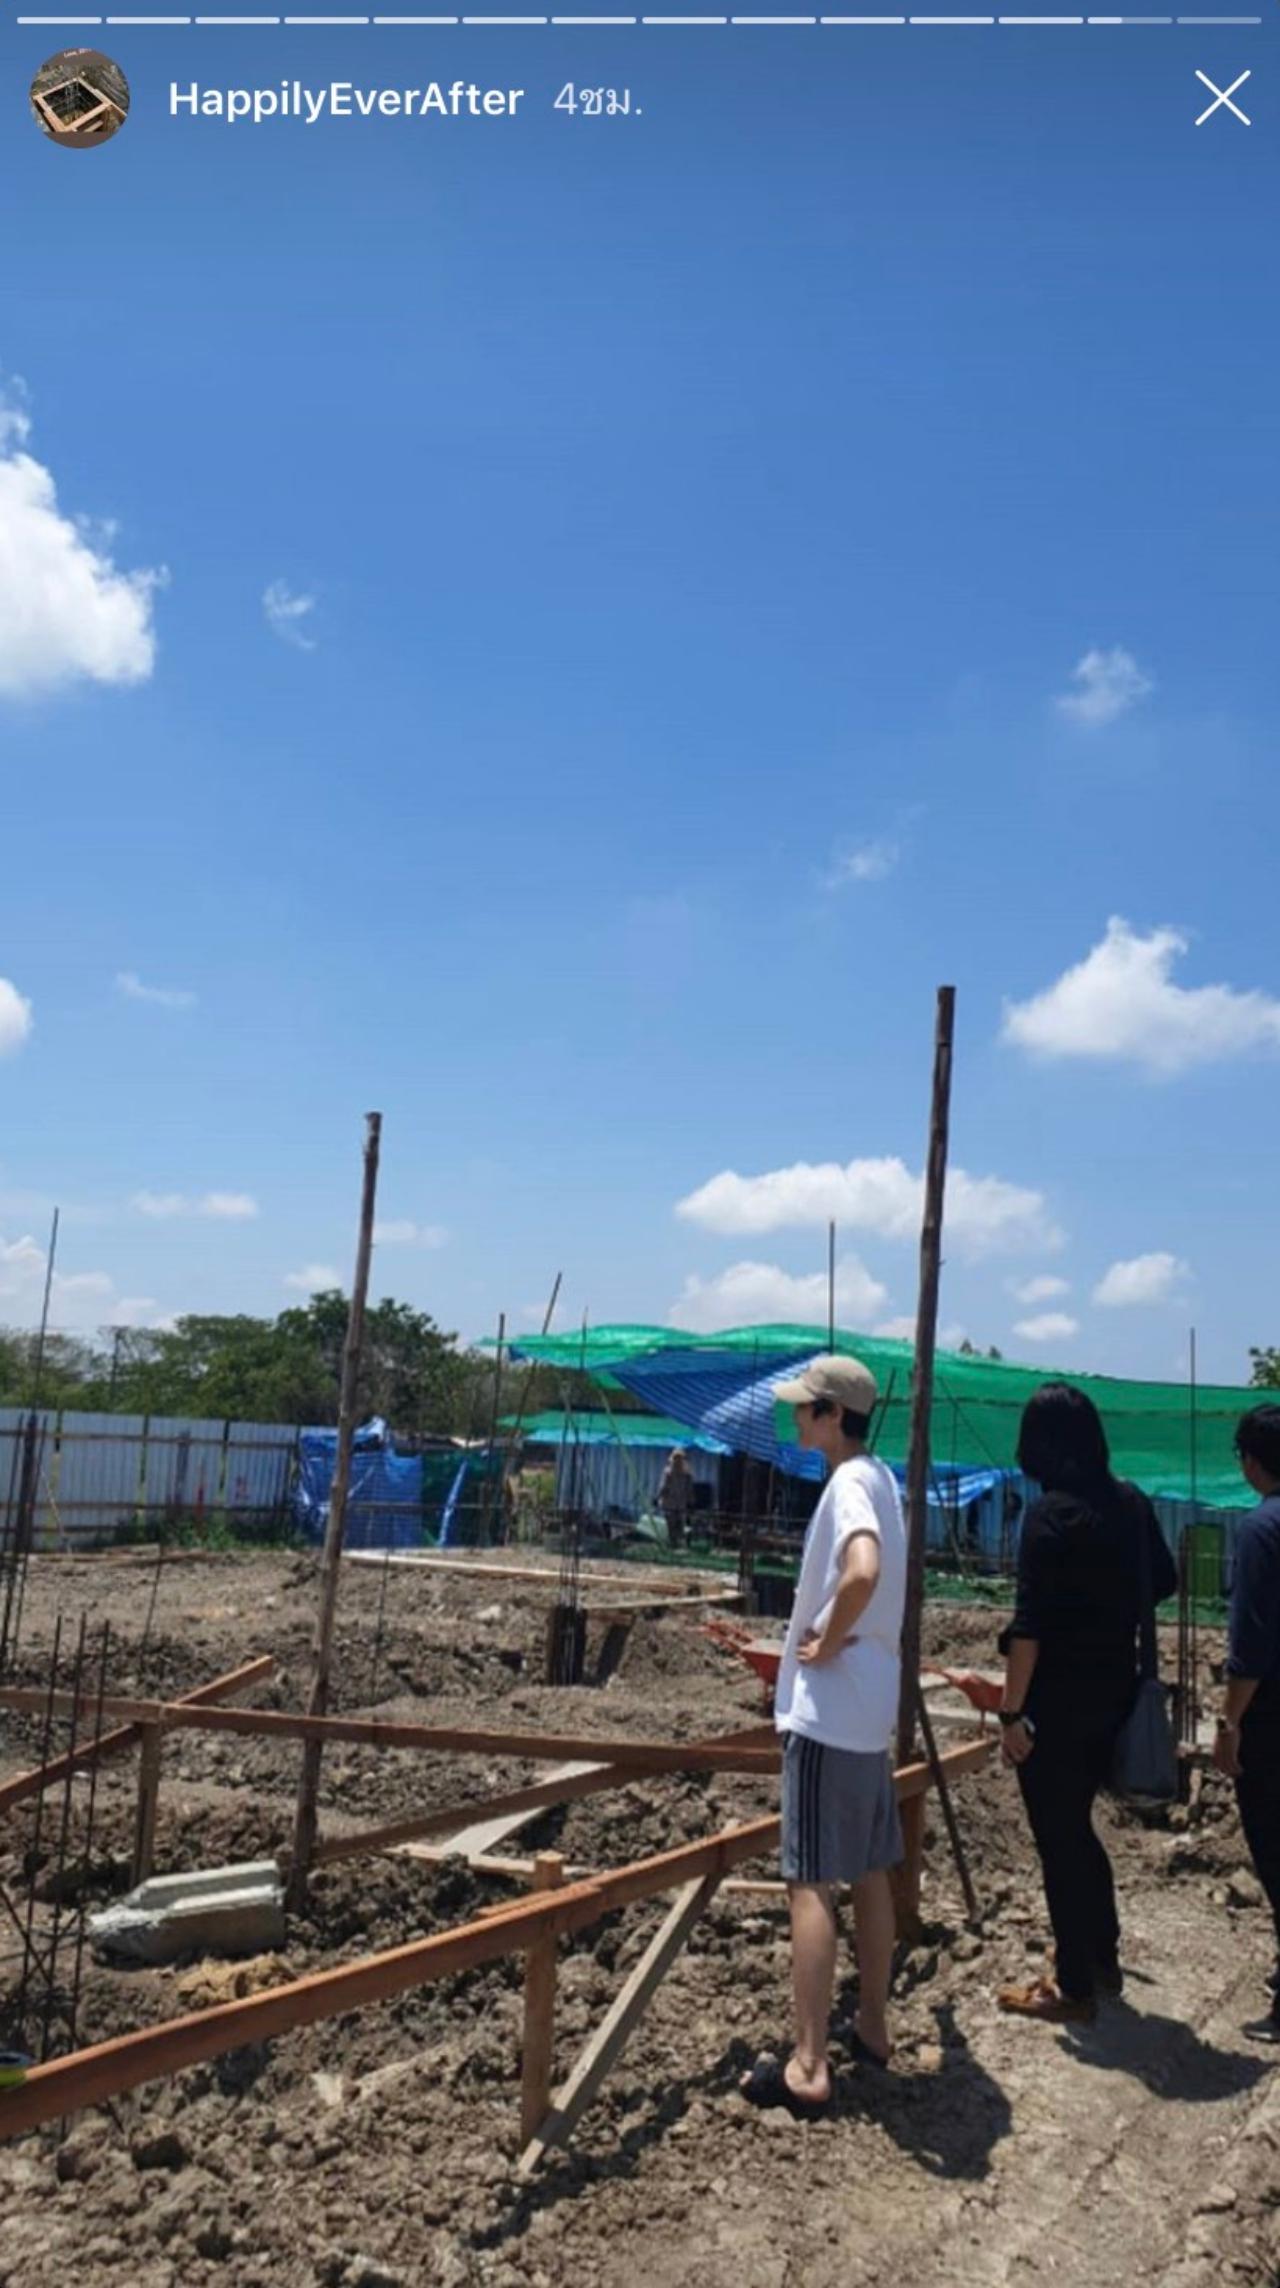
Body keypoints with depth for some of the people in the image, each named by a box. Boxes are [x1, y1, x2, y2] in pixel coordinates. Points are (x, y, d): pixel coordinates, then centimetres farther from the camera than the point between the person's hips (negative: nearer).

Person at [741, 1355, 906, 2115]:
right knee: (870, 1873, 17)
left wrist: (827, 1643, -22)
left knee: (812, 1882, -6)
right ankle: (874, 2027, 29)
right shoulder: (879, 1480, 11)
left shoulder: (850, 1483, -18)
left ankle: (808, 2067, -3)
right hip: (870, 1709, 10)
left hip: (827, 1712, -10)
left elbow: (862, 1573, -37)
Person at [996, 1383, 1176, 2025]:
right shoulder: (1131, 1503, 2)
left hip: (1058, 1698, -7)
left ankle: (1074, 1989, 14)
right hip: (1114, 1688, 7)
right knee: (1076, 1825, 23)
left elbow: (1030, 1623, -21)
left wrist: (1011, 1712, -17)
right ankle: (1101, 1957, 35)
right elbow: (1163, 1583, 16)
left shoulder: (1051, 1514, -18)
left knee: (1059, 1838, 5)